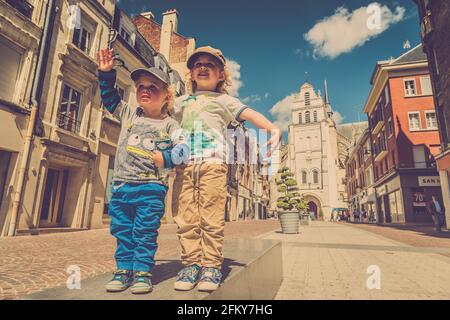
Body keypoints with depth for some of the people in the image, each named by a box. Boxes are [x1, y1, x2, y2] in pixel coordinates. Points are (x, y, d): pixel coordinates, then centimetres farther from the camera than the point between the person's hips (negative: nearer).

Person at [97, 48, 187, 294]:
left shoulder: (169, 125, 0)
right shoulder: (128, 114, 12)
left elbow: (182, 147, -8)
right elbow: (109, 97, 21)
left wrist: (166, 157, -24)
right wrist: (106, 73, 11)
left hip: (151, 187, -4)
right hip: (121, 185, 5)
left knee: (145, 233, 1)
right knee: (122, 231, 11)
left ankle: (142, 272, 13)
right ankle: (123, 270, 24)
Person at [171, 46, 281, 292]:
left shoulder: (224, 100, 18)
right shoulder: (181, 101, 29)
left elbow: (251, 115, 5)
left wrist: (273, 129, -12)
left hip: (213, 163, -3)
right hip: (184, 164, 4)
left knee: (211, 218, -6)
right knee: (186, 218, -1)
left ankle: (212, 266, 3)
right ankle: (191, 264, 9)